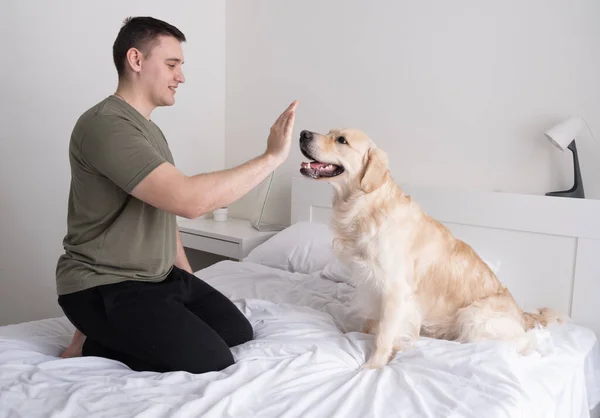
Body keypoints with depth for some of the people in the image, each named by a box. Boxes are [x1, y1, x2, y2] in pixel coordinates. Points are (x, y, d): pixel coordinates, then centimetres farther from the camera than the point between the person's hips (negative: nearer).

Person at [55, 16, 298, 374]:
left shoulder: (150, 129, 12)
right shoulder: (105, 124, -21)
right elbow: (188, 200, -33)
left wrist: (188, 278, 16)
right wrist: (272, 157, -26)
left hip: (161, 275, 10)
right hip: (104, 287, -9)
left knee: (238, 332, 6)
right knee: (214, 363, -17)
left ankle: (112, 334, 11)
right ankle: (94, 346, 0)